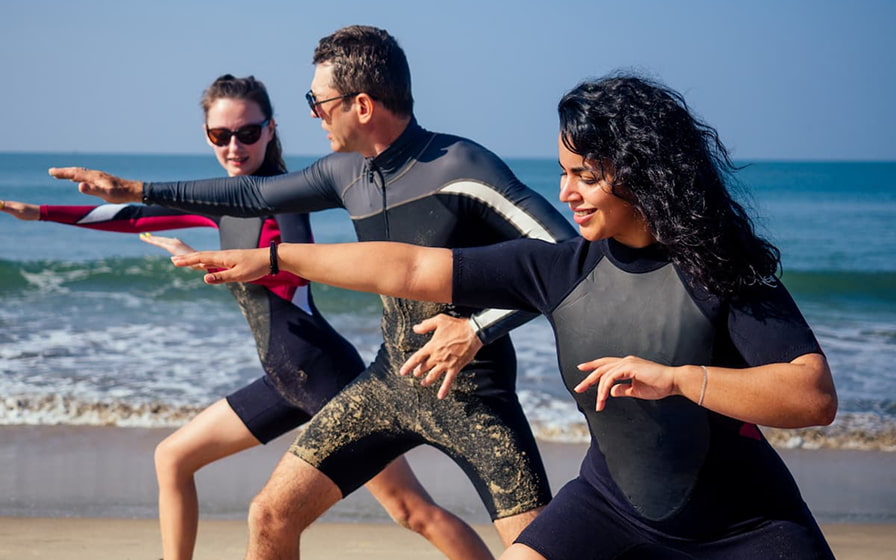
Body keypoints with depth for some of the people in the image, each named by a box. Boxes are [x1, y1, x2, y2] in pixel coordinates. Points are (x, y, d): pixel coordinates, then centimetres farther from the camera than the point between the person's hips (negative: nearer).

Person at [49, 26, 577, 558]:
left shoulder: (461, 167, -19)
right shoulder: (347, 172, 3)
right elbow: (258, 195, 19)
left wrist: (479, 328, -25)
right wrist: (137, 191, 20)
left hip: (469, 391, -6)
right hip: (391, 378, 6)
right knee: (271, 516, 4)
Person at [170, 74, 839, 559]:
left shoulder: (720, 272, -22)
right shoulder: (563, 268, -10)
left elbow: (815, 396, -31)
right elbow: (409, 269, -7)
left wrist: (674, 377, -39)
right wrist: (271, 257, -6)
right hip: (616, 499, 3)